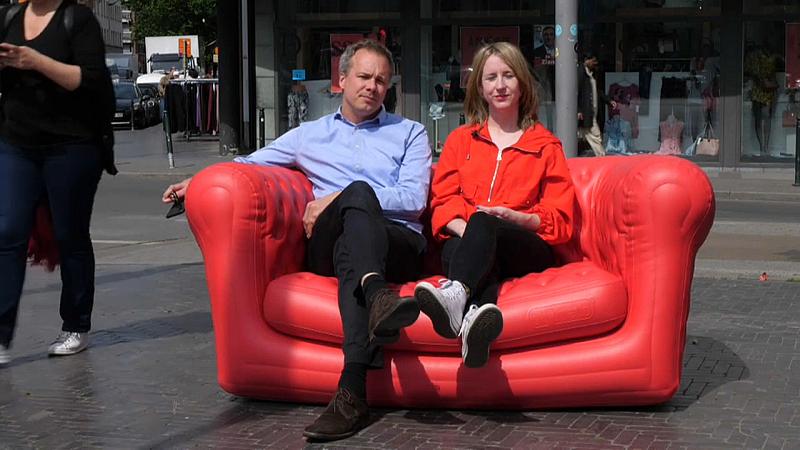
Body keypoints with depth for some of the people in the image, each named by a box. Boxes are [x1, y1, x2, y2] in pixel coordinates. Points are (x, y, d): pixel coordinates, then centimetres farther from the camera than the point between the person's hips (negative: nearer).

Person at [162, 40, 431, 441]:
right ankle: (377, 296, -66)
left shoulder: (409, 133, 23)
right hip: (328, 245, 1)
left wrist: (337, 200, -1)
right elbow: (248, 164, 31)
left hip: (397, 243, -1)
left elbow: (415, 199, 7)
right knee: (359, 190, -34)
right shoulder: (310, 135, 30)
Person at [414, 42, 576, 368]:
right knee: (456, 247, -37)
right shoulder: (460, 139, 26)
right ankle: (476, 310, -69)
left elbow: (560, 219, 11)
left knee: (483, 222, -37)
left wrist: (515, 217, -10)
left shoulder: (546, 145, 20)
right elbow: (444, 201, 13)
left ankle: (455, 293, -64)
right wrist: (465, 230, -11)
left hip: (527, 250, -2)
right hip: (466, 241, 2)